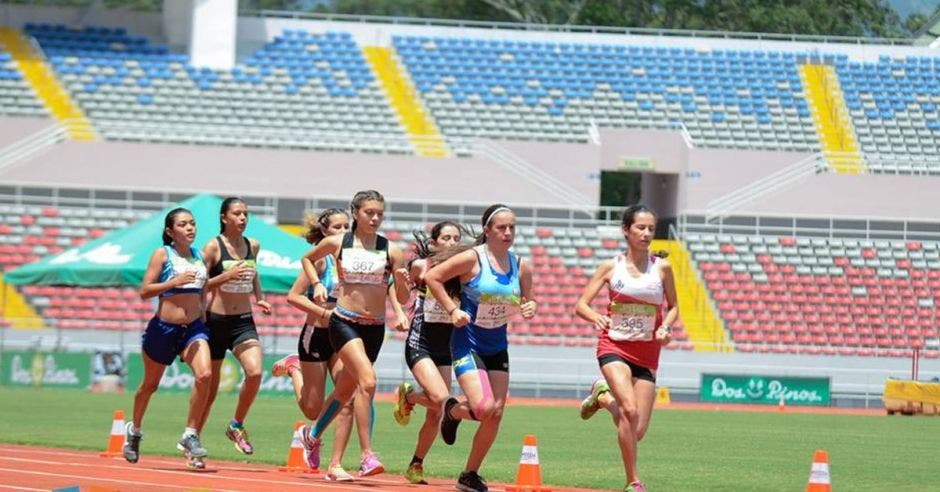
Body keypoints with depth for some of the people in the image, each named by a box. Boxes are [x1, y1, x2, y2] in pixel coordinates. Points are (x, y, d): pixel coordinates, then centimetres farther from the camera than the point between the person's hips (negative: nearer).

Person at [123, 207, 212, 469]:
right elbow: (144, 291, -12)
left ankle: (190, 435, -13)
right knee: (150, 384, 14)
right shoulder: (162, 254, -6)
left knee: (204, 374, -22)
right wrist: (175, 281, -23)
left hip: (193, 329, 3)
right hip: (163, 328, -3)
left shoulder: (200, 256, 9)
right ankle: (134, 430, 39)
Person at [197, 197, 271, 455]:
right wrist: (226, 276, -22)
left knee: (255, 371, -21)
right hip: (216, 320, -3)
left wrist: (260, 298, 11)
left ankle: (237, 426, -1)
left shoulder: (253, 246, 8)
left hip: (244, 322, 3)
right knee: (209, 387, 5)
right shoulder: (214, 247, -7)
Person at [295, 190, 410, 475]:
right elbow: (307, 259, 20)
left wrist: (401, 283, -18)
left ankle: (313, 435, 43)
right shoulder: (337, 243, 0)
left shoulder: (391, 250, 2)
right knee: (368, 382, -25)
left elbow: (403, 300, 3)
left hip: (375, 328, 3)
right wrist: (317, 284, 4)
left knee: (345, 390, 16)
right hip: (344, 322, -3)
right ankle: (367, 456, -24)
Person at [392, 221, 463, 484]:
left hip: (445, 347, 5)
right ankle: (407, 395, 8)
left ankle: (416, 465, 22)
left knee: (436, 414, 4)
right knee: (440, 398, -25)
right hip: (420, 342, -5)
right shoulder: (421, 266, -5)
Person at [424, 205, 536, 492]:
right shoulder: (472, 259, -12)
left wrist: (528, 307, -9)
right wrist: (452, 310, -14)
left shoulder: (521, 267, 2)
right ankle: (453, 411, 16)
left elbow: (526, 301, 15)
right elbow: (431, 277, -8)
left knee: (495, 414, 1)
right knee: (484, 408, -21)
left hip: (497, 348, 6)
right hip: (467, 345, -6)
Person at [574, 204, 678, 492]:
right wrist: (595, 317, -23)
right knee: (630, 410, -26)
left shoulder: (661, 268, 2)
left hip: (647, 352, 2)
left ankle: (603, 396, 32)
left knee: (637, 432, 0)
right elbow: (580, 305, 0)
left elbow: (673, 306, 14)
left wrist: (665, 327, -8)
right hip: (614, 346, -2)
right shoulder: (611, 267, 0)